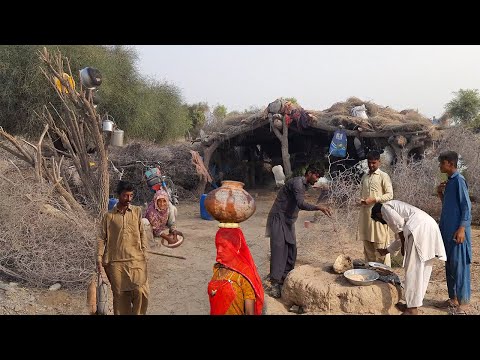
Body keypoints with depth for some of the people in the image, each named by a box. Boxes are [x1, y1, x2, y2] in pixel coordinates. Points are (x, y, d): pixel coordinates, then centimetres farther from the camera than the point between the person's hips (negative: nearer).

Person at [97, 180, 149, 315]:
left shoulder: (137, 211, 5)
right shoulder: (108, 216, 3)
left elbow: (142, 234, 7)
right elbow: (102, 238, 4)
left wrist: (144, 254, 4)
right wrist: (99, 258, -4)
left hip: (136, 259, 0)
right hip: (115, 261, 0)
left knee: (141, 291, -13)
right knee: (120, 295, 6)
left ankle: (137, 313, 10)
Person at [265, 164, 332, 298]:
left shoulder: (304, 185, 14)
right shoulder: (297, 182, -18)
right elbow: (301, 204, -31)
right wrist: (318, 207, -41)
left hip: (288, 221, 10)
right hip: (278, 218, -10)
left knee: (291, 250, 7)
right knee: (279, 249, -14)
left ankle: (285, 278, 16)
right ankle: (275, 284, -13)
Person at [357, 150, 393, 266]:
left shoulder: (383, 176, -3)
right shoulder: (364, 177, 15)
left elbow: (390, 195, -8)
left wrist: (373, 199, -17)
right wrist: (362, 200, 2)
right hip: (365, 213, 6)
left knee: (380, 243, -4)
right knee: (367, 243, 9)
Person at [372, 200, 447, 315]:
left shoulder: (385, 207, 9)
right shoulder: (394, 208, 33)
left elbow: (399, 224, -8)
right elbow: (402, 236, 37)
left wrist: (403, 246, 2)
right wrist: (386, 251, 47)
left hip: (419, 228, -10)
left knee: (413, 269, -3)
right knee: (423, 269, 13)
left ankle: (412, 308, 2)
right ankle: (412, 304, 23)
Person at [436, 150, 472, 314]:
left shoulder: (459, 180, -12)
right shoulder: (449, 181, 13)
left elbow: (466, 206, -15)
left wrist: (462, 229, -20)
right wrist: (440, 194, 6)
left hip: (457, 231, -9)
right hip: (447, 231, 9)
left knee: (459, 266, -1)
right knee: (449, 265, 14)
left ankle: (463, 302, 8)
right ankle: (453, 298, 24)